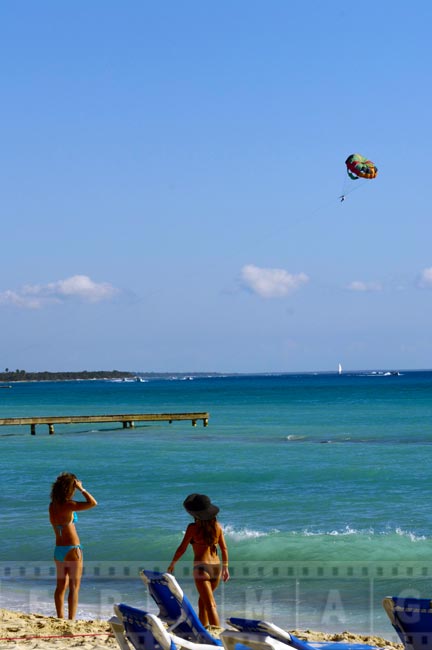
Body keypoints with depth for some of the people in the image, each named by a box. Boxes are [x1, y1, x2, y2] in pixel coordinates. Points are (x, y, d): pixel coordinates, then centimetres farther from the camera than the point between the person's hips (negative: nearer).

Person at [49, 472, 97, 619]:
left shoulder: (52, 505, 3)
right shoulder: (67, 505, -18)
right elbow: (93, 503, -24)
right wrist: (81, 489, -13)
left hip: (58, 550, 7)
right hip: (72, 549, -7)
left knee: (61, 586, 15)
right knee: (74, 587, -2)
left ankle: (61, 618, 19)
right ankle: (71, 620, -5)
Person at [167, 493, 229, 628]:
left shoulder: (193, 528, -8)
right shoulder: (217, 526, 5)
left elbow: (182, 548, -4)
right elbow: (224, 549, 9)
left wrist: (172, 564, 11)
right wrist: (225, 567, 20)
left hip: (201, 567, -6)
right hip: (216, 566, 6)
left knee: (210, 605, -9)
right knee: (202, 601, 24)